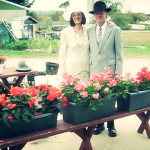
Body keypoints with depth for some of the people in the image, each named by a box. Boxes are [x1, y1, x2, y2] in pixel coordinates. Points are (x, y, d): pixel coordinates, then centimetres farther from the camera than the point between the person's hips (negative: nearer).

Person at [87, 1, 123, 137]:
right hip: (94, 70, 3)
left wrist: (118, 72, -5)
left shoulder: (115, 30, 2)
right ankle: (99, 124, 21)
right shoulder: (90, 31, 11)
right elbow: (90, 51, 12)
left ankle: (111, 125, 18)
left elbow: (119, 53, 0)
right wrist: (89, 68, 4)